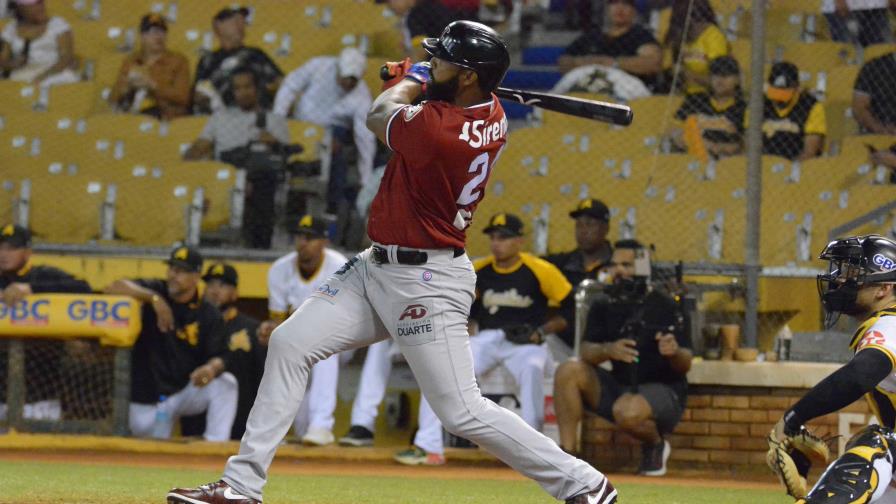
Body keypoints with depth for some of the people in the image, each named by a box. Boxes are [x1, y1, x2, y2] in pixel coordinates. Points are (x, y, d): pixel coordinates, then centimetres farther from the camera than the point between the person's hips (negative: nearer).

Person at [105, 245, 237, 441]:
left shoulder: (209, 315, -4)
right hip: (147, 401, -1)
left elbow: (218, 358, -10)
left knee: (226, 384, -26)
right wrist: (154, 298, -35)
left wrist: (212, 368, -35)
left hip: (186, 392, 1)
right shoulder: (152, 291, -7)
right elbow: (115, 288, -24)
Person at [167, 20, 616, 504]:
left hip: (426, 283, -10)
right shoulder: (491, 114, -1)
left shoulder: (436, 129, -27)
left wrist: (410, 80, 15)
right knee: (289, 343, 6)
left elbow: (379, 116, -3)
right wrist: (419, 80, 18)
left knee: (462, 412, -7)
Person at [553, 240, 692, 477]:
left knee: (627, 411, -37)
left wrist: (675, 352, -34)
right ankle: (567, 452, -17)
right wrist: (608, 350, -29)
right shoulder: (604, 307, 5)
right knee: (568, 371, -17)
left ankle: (655, 444, -2)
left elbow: (685, 366, -10)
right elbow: (586, 352, -7)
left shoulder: (664, 307, -8)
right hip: (618, 387, 5)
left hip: (664, 390, -5)